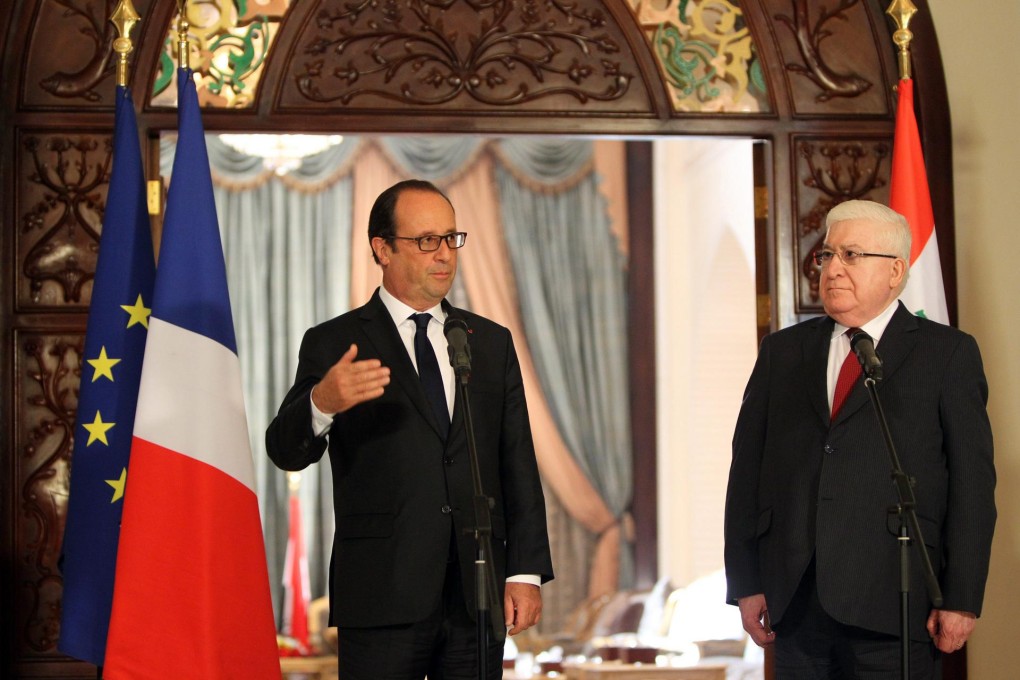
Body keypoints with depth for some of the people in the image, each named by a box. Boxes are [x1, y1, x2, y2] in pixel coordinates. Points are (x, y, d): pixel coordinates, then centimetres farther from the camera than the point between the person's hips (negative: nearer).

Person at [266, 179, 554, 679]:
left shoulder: (492, 343, 14)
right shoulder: (334, 345, 2)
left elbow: (518, 465, 12)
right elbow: (286, 451, -9)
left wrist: (526, 571, 1)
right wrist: (321, 404, -31)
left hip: (478, 598, 4)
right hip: (383, 598, -3)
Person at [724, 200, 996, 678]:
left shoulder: (947, 354, 4)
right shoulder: (782, 352, 14)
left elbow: (972, 481, -1)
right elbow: (747, 470, 11)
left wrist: (962, 600, -8)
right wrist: (745, 584, 3)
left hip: (893, 604, -3)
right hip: (795, 604, 3)